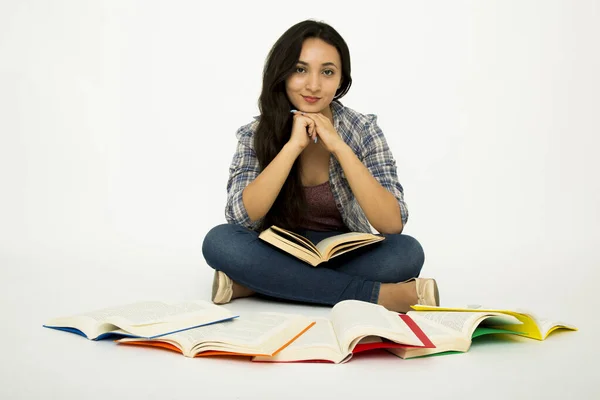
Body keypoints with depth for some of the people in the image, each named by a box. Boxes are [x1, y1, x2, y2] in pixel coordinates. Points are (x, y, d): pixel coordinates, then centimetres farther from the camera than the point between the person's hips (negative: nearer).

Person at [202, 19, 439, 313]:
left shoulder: (362, 130, -10)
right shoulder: (255, 134, -8)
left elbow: (392, 225, -21)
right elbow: (240, 217, -21)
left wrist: (339, 147, -26)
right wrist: (293, 146, -26)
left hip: (345, 259, 0)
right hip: (280, 257, 1)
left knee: (407, 251, -29)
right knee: (219, 241, -29)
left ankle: (255, 285, -23)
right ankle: (380, 295, -28)